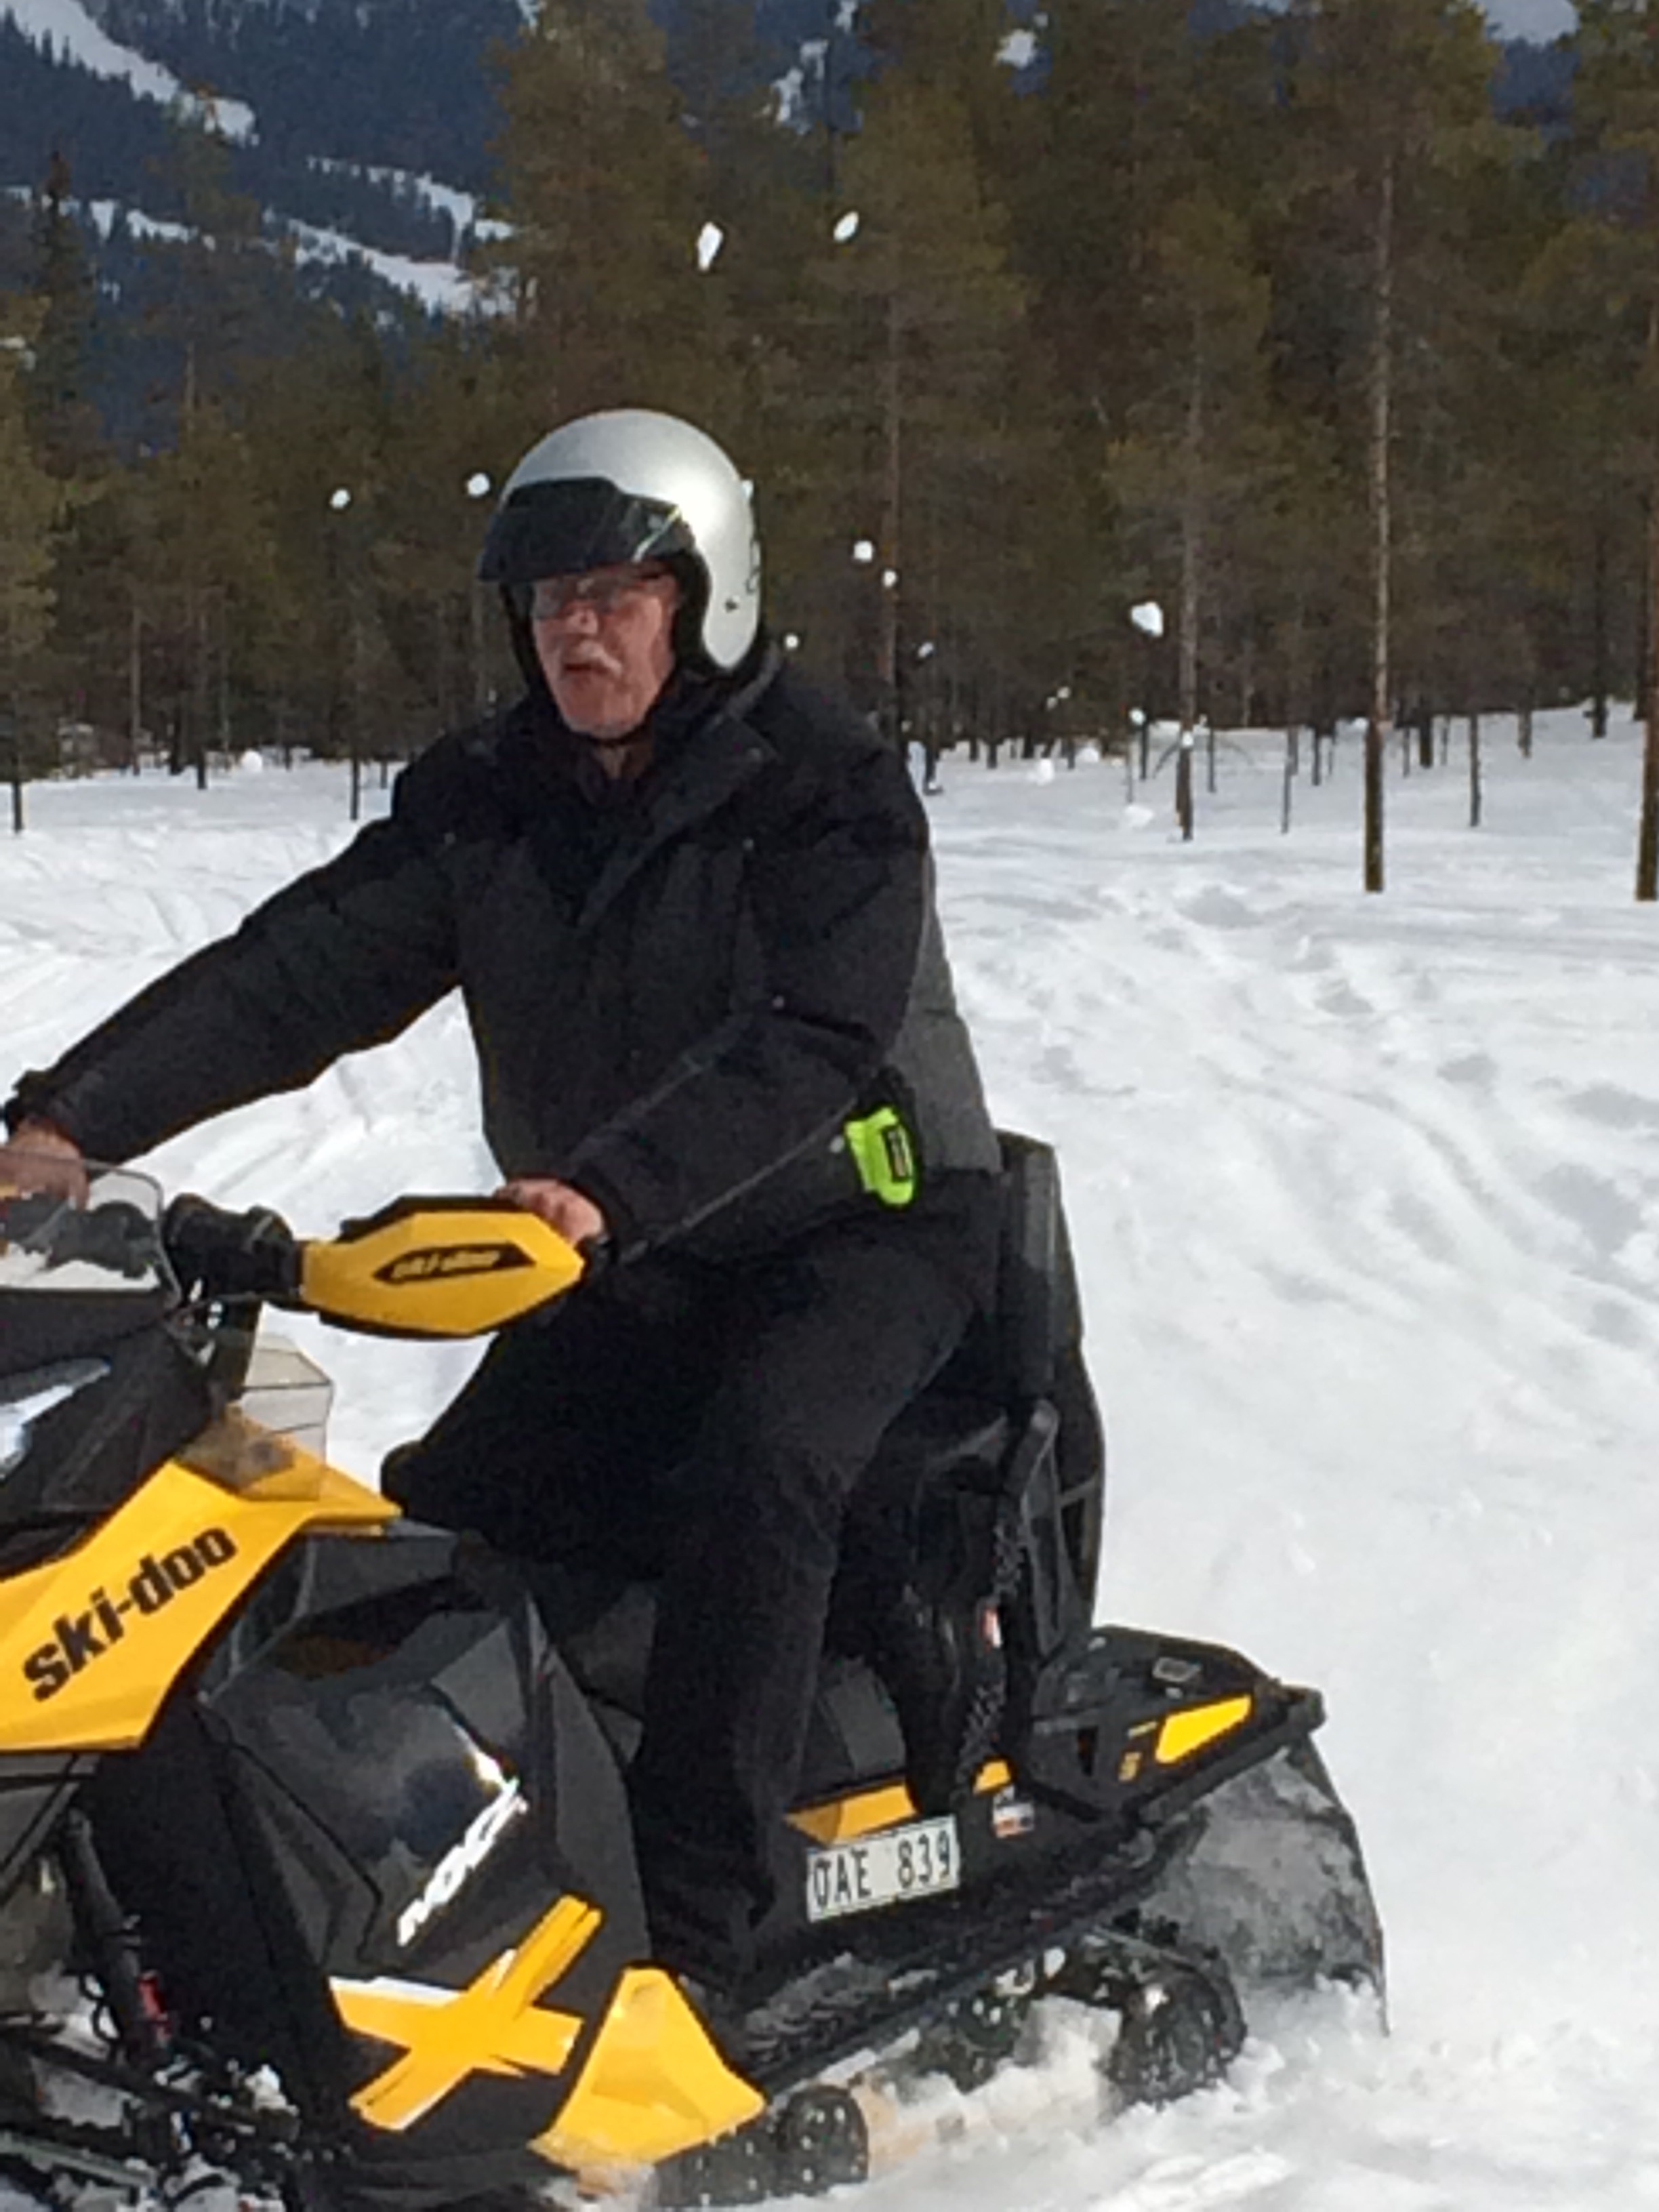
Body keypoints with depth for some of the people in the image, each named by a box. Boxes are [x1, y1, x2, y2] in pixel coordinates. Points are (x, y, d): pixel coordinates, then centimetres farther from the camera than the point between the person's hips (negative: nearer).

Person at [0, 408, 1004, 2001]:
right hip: (628, 1269, 6)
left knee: (750, 1471, -32)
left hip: (863, 1223, -6)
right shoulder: (482, 802, 2)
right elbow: (301, 969, -8)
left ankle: (690, 1939, -32)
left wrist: (612, 1190, -45)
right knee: (432, 1516, -10)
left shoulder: (827, 790, -14)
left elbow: (807, 1043, -28)